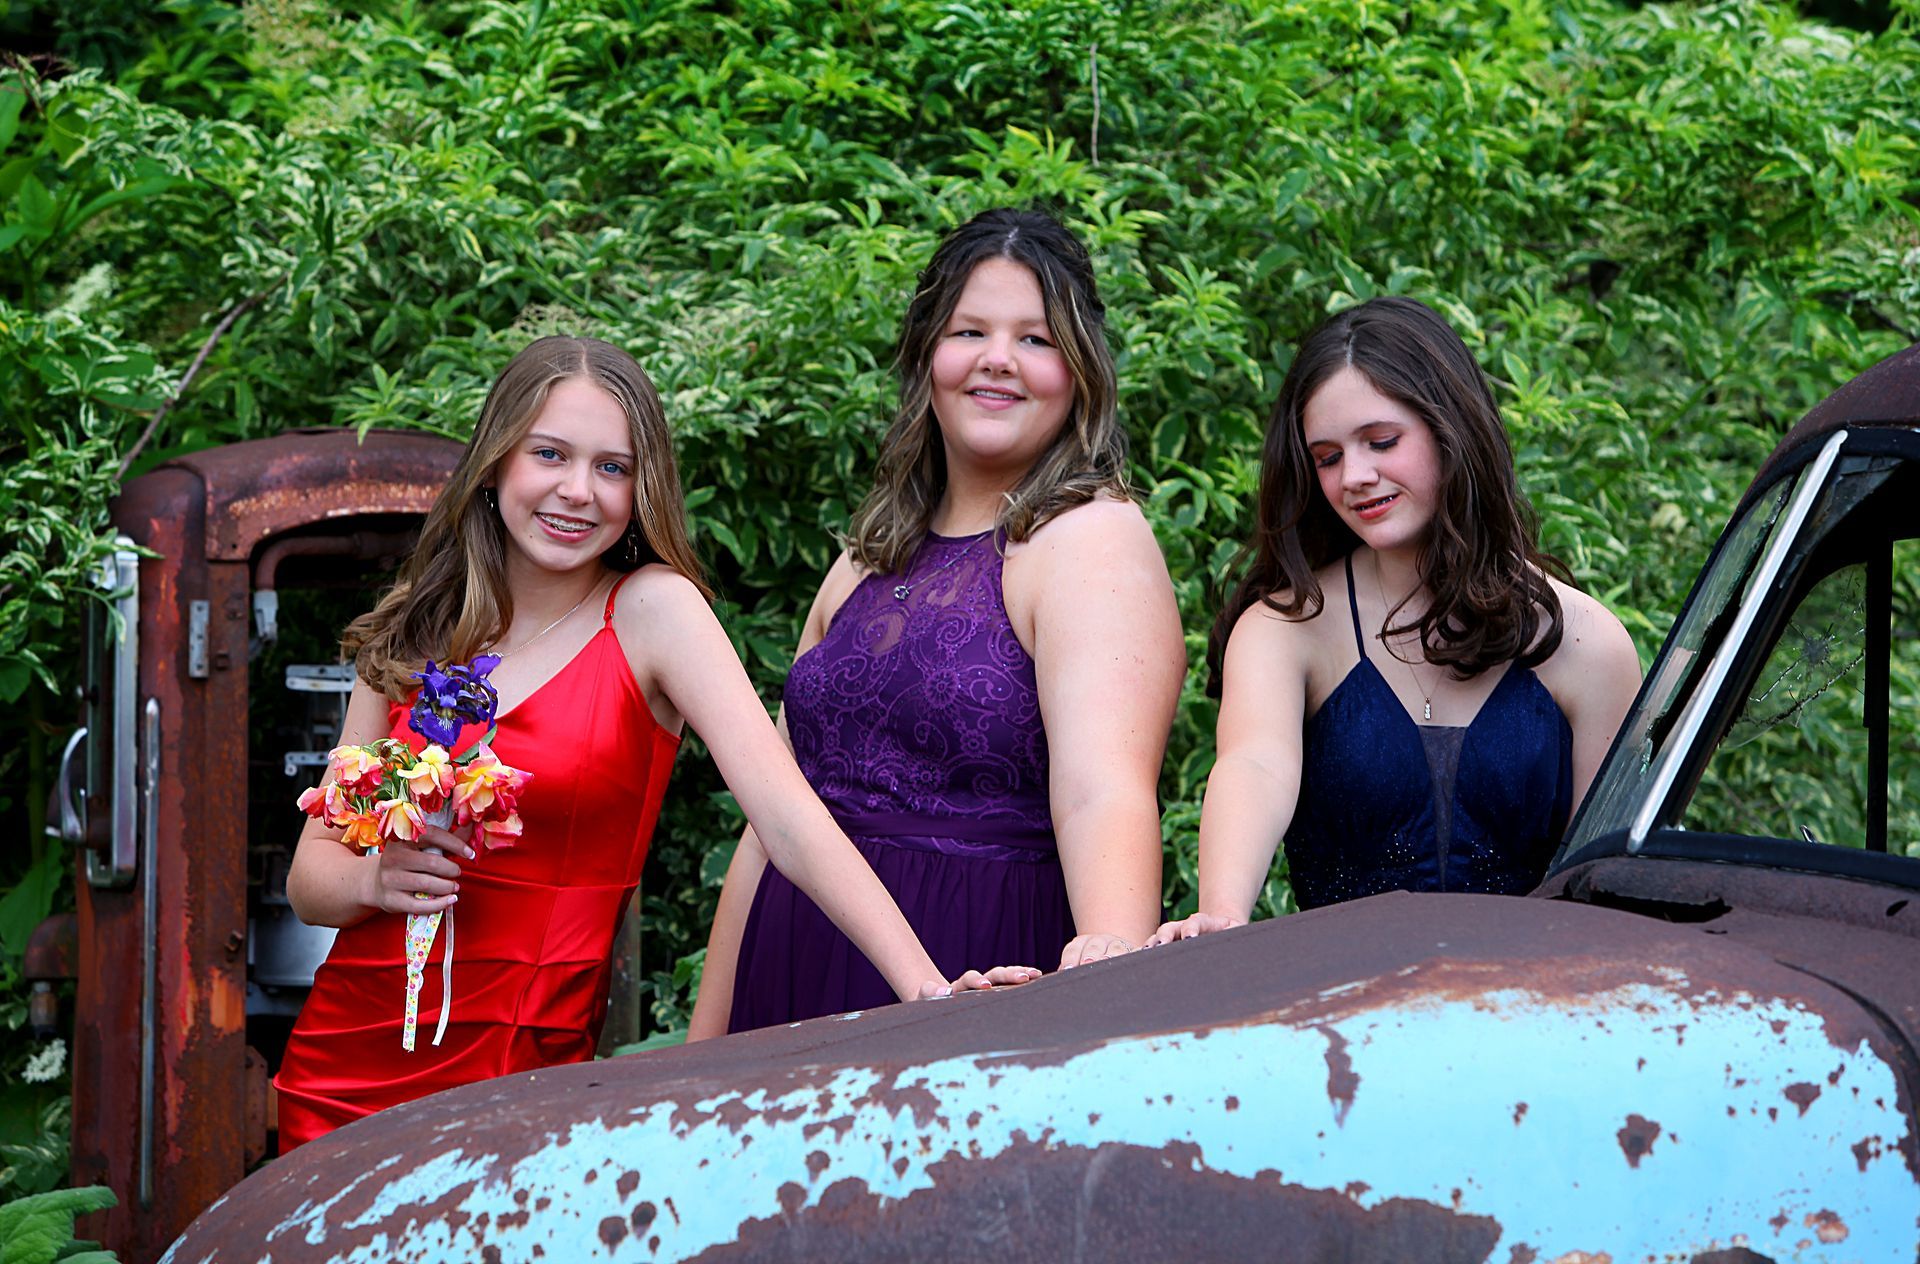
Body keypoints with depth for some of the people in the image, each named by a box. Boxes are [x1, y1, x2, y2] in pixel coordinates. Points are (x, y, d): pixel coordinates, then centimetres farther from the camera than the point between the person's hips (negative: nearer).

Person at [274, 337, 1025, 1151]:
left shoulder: (653, 609, -7)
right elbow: (310, 876, 7)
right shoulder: (410, 634, 4)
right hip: (340, 1064, 4)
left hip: (517, 1069, -3)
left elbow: (786, 815, -19)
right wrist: (375, 879, -16)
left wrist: (927, 989, -31)